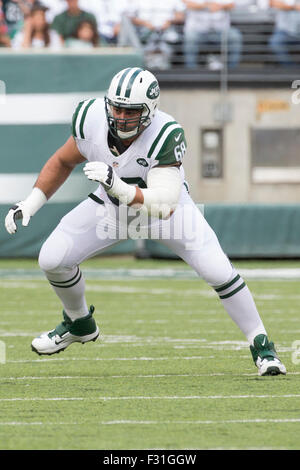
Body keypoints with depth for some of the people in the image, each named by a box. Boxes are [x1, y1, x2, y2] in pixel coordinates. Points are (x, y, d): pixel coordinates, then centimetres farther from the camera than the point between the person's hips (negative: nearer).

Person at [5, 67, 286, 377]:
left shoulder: (166, 136, -38)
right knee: (52, 260, -8)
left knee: (218, 271, -17)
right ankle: (79, 324, 23)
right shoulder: (92, 119, -26)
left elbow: (164, 206, -43)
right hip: (111, 205, 3)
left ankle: (260, 344, 3)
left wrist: (120, 187, -57)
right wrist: (30, 204, -8)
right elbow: (63, 161, -4)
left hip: (164, 206, -3)